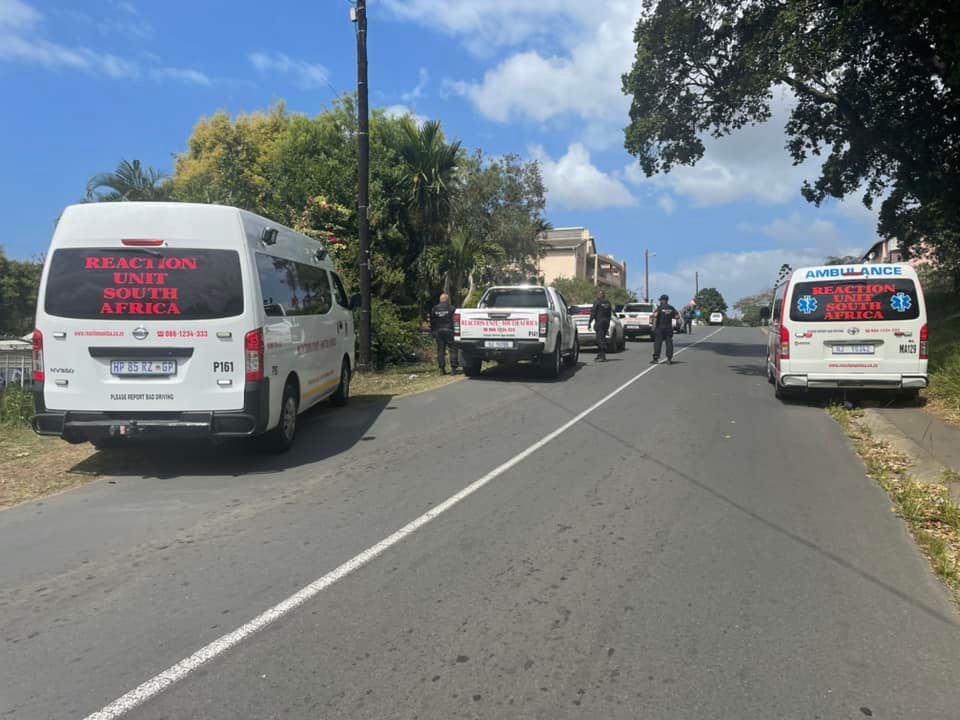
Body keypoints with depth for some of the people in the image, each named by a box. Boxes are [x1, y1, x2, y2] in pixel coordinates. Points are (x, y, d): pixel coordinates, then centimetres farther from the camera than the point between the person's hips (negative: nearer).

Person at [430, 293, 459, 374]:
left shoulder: (434, 309, 10)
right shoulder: (451, 308, -3)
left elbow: (432, 321, 13)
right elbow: (454, 320, -6)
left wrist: (433, 331, 18)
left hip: (438, 331, 4)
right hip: (448, 331, -4)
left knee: (440, 350, 5)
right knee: (453, 349, 1)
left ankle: (442, 368, 3)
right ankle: (453, 367, -5)